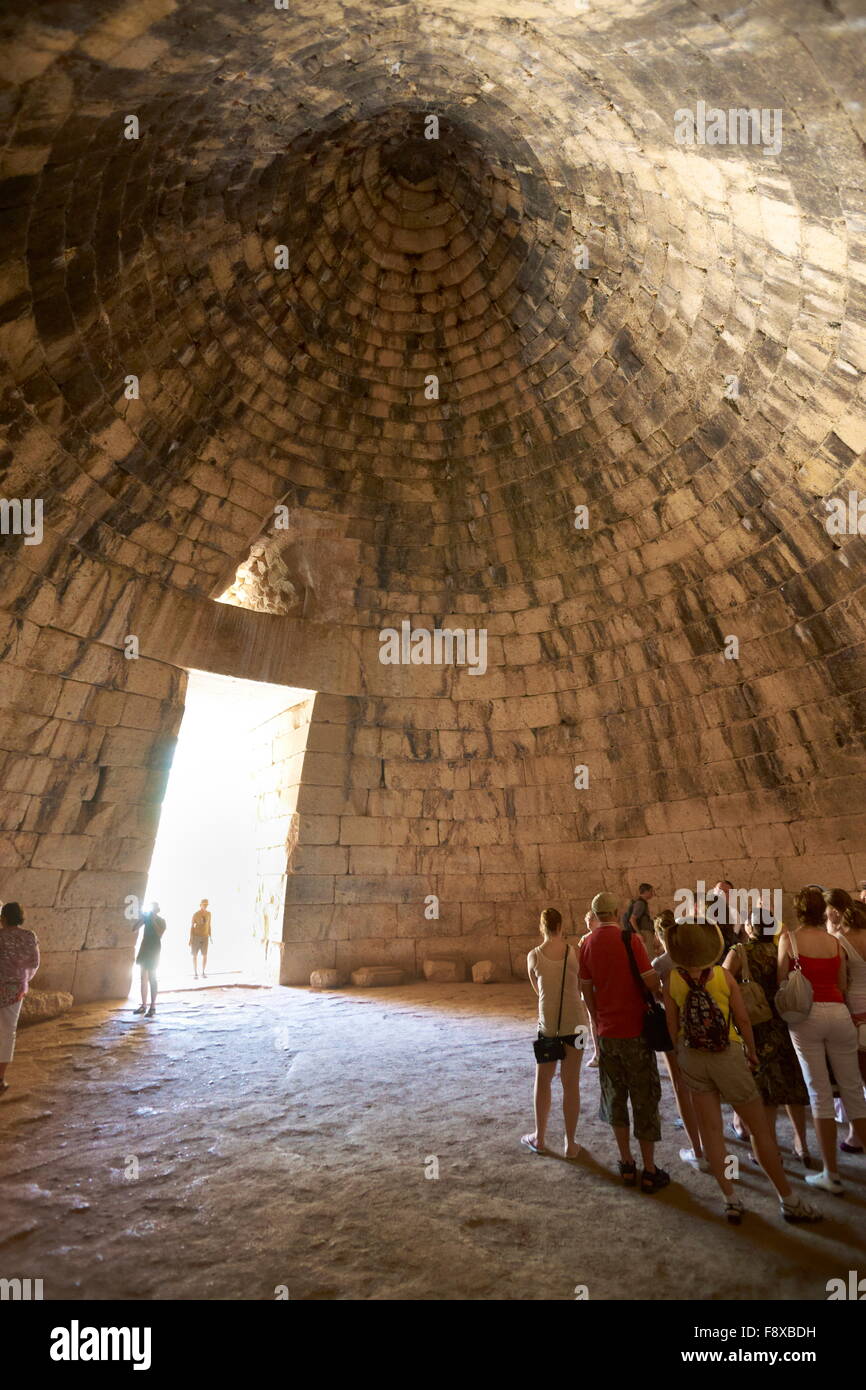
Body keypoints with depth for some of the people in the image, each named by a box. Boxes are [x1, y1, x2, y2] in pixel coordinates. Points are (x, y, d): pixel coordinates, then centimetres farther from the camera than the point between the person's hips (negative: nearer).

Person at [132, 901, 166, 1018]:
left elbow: (159, 933, -21)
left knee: (152, 978, -7)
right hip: (144, 949, 5)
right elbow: (134, 929, 2)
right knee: (143, 978, 9)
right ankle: (144, 1006, 16)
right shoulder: (146, 917, 7)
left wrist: (153, 920, -20)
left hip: (154, 951, -5)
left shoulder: (161, 921, -5)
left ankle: (153, 1008, -5)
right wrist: (141, 918, -9)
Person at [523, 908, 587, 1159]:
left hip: (548, 1023, 0)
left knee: (543, 1081, 18)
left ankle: (539, 1138, 30)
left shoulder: (534, 955, -6)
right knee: (571, 1084, 12)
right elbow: (581, 986, 7)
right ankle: (570, 1144, 21)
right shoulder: (575, 952, -6)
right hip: (574, 1023, 0)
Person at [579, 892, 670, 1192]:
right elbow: (651, 981, -17)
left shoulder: (587, 944, -1)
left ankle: (626, 1165, 27)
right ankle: (649, 1172, 18)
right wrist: (660, 993, 6)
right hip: (635, 1031, -4)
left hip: (606, 1032, 4)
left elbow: (587, 990, 6)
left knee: (615, 1097, 18)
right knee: (644, 1100, 10)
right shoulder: (630, 939, -16)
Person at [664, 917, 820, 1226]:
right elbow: (743, 1020, -7)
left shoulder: (673, 979, -10)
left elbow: (672, 1025, -3)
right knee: (760, 1128, 15)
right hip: (727, 1055, -1)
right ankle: (789, 1201, 27)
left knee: (711, 1130, 13)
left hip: (692, 1058, 2)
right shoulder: (724, 976, -15)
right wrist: (752, 1051, 11)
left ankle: (731, 1200, 19)